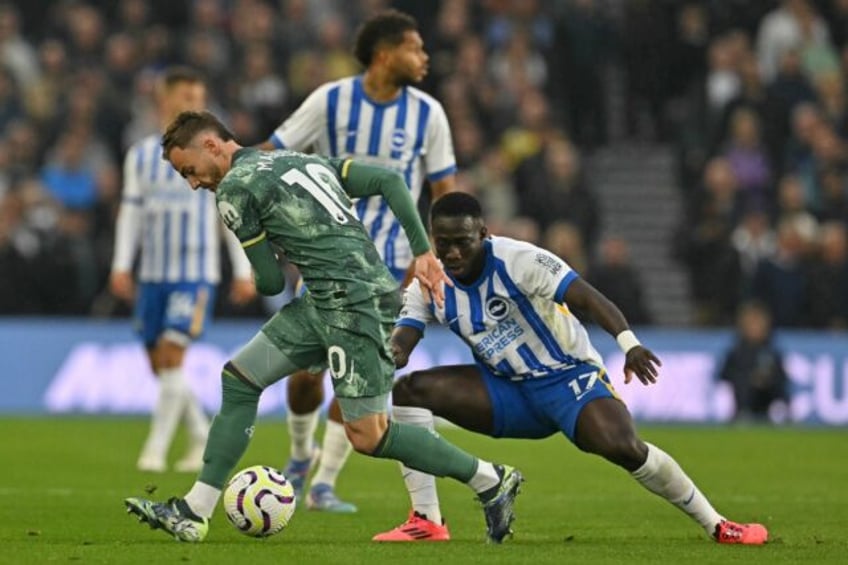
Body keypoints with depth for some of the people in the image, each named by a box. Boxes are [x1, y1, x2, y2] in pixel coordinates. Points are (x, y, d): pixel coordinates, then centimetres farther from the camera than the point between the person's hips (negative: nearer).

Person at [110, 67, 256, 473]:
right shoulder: (141, 155, 9)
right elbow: (131, 212, 10)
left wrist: (243, 272, 1)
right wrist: (121, 266, 3)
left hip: (195, 273, -4)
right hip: (152, 273, 4)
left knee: (171, 353, -16)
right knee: (159, 364, 5)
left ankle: (156, 448, -14)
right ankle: (203, 439, 21)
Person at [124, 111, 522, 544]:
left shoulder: (234, 188, -3)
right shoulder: (304, 159, 20)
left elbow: (271, 282, 0)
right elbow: (390, 181, 11)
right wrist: (422, 252, 9)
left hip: (353, 300, -10)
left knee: (367, 435, -7)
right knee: (238, 378, 10)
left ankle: (491, 481, 3)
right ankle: (194, 514, 10)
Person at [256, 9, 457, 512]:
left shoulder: (427, 114, -3)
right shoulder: (331, 101, -7)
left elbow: (444, 190, 2)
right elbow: (271, 155, -1)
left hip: (386, 267, 1)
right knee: (307, 370, -4)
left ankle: (324, 485, 2)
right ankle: (302, 454, 26)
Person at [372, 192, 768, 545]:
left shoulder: (517, 260, -21)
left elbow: (587, 297, -29)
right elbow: (398, 348, -11)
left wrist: (629, 343, -47)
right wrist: (390, 353, -38)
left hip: (568, 376, -5)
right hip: (507, 391, 5)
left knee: (624, 447, -30)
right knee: (408, 390, -14)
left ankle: (716, 525, -10)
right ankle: (426, 521, -12)